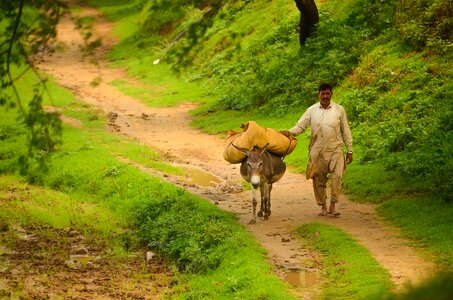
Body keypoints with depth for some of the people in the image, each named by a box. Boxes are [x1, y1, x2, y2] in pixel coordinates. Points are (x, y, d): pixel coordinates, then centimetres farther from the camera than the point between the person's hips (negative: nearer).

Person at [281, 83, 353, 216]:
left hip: (335, 150, -1)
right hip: (317, 150, 1)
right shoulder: (312, 110, 6)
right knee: (318, 179, 3)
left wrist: (349, 150, 6)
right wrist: (289, 132, -16)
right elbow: (300, 126, 5)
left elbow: (346, 131, 9)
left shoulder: (339, 110, 5)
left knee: (337, 176, -17)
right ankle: (323, 207, 16)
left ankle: (332, 206, -12)